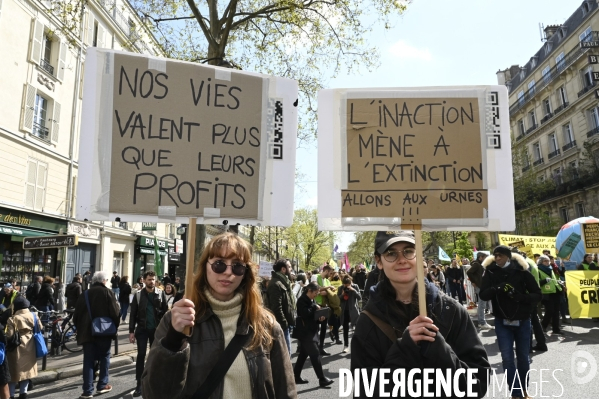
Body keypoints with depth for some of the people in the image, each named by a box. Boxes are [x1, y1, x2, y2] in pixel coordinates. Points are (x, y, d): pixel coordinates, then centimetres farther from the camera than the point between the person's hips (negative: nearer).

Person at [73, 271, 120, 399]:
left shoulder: (85, 294, 6)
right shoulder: (108, 292, -6)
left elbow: (77, 314, 6)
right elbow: (115, 313, -9)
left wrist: (80, 329, 16)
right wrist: (114, 327, 4)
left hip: (87, 332, 3)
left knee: (88, 361, 5)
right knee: (104, 357, 13)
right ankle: (102, 385, 18)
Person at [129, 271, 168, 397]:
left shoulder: (161, 293, -1)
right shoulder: (138, 295, -1)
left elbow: (166, 311, 0)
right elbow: (133, 314, 0)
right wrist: (131, 331, -5)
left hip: (156, 329, 0)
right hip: (142, 329, 0)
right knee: (141, 356, 2)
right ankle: (139, 384, 9)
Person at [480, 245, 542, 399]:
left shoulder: (521, 271, -10)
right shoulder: (490, 272, -5)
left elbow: (537, 294, -8)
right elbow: (483, 295, -9)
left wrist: (520, 296, -27)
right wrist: (496, 289, -29)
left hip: (522, 321, 0)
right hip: (502, 322, 0)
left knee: (523, 357, 13)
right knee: (507, 358, -2)